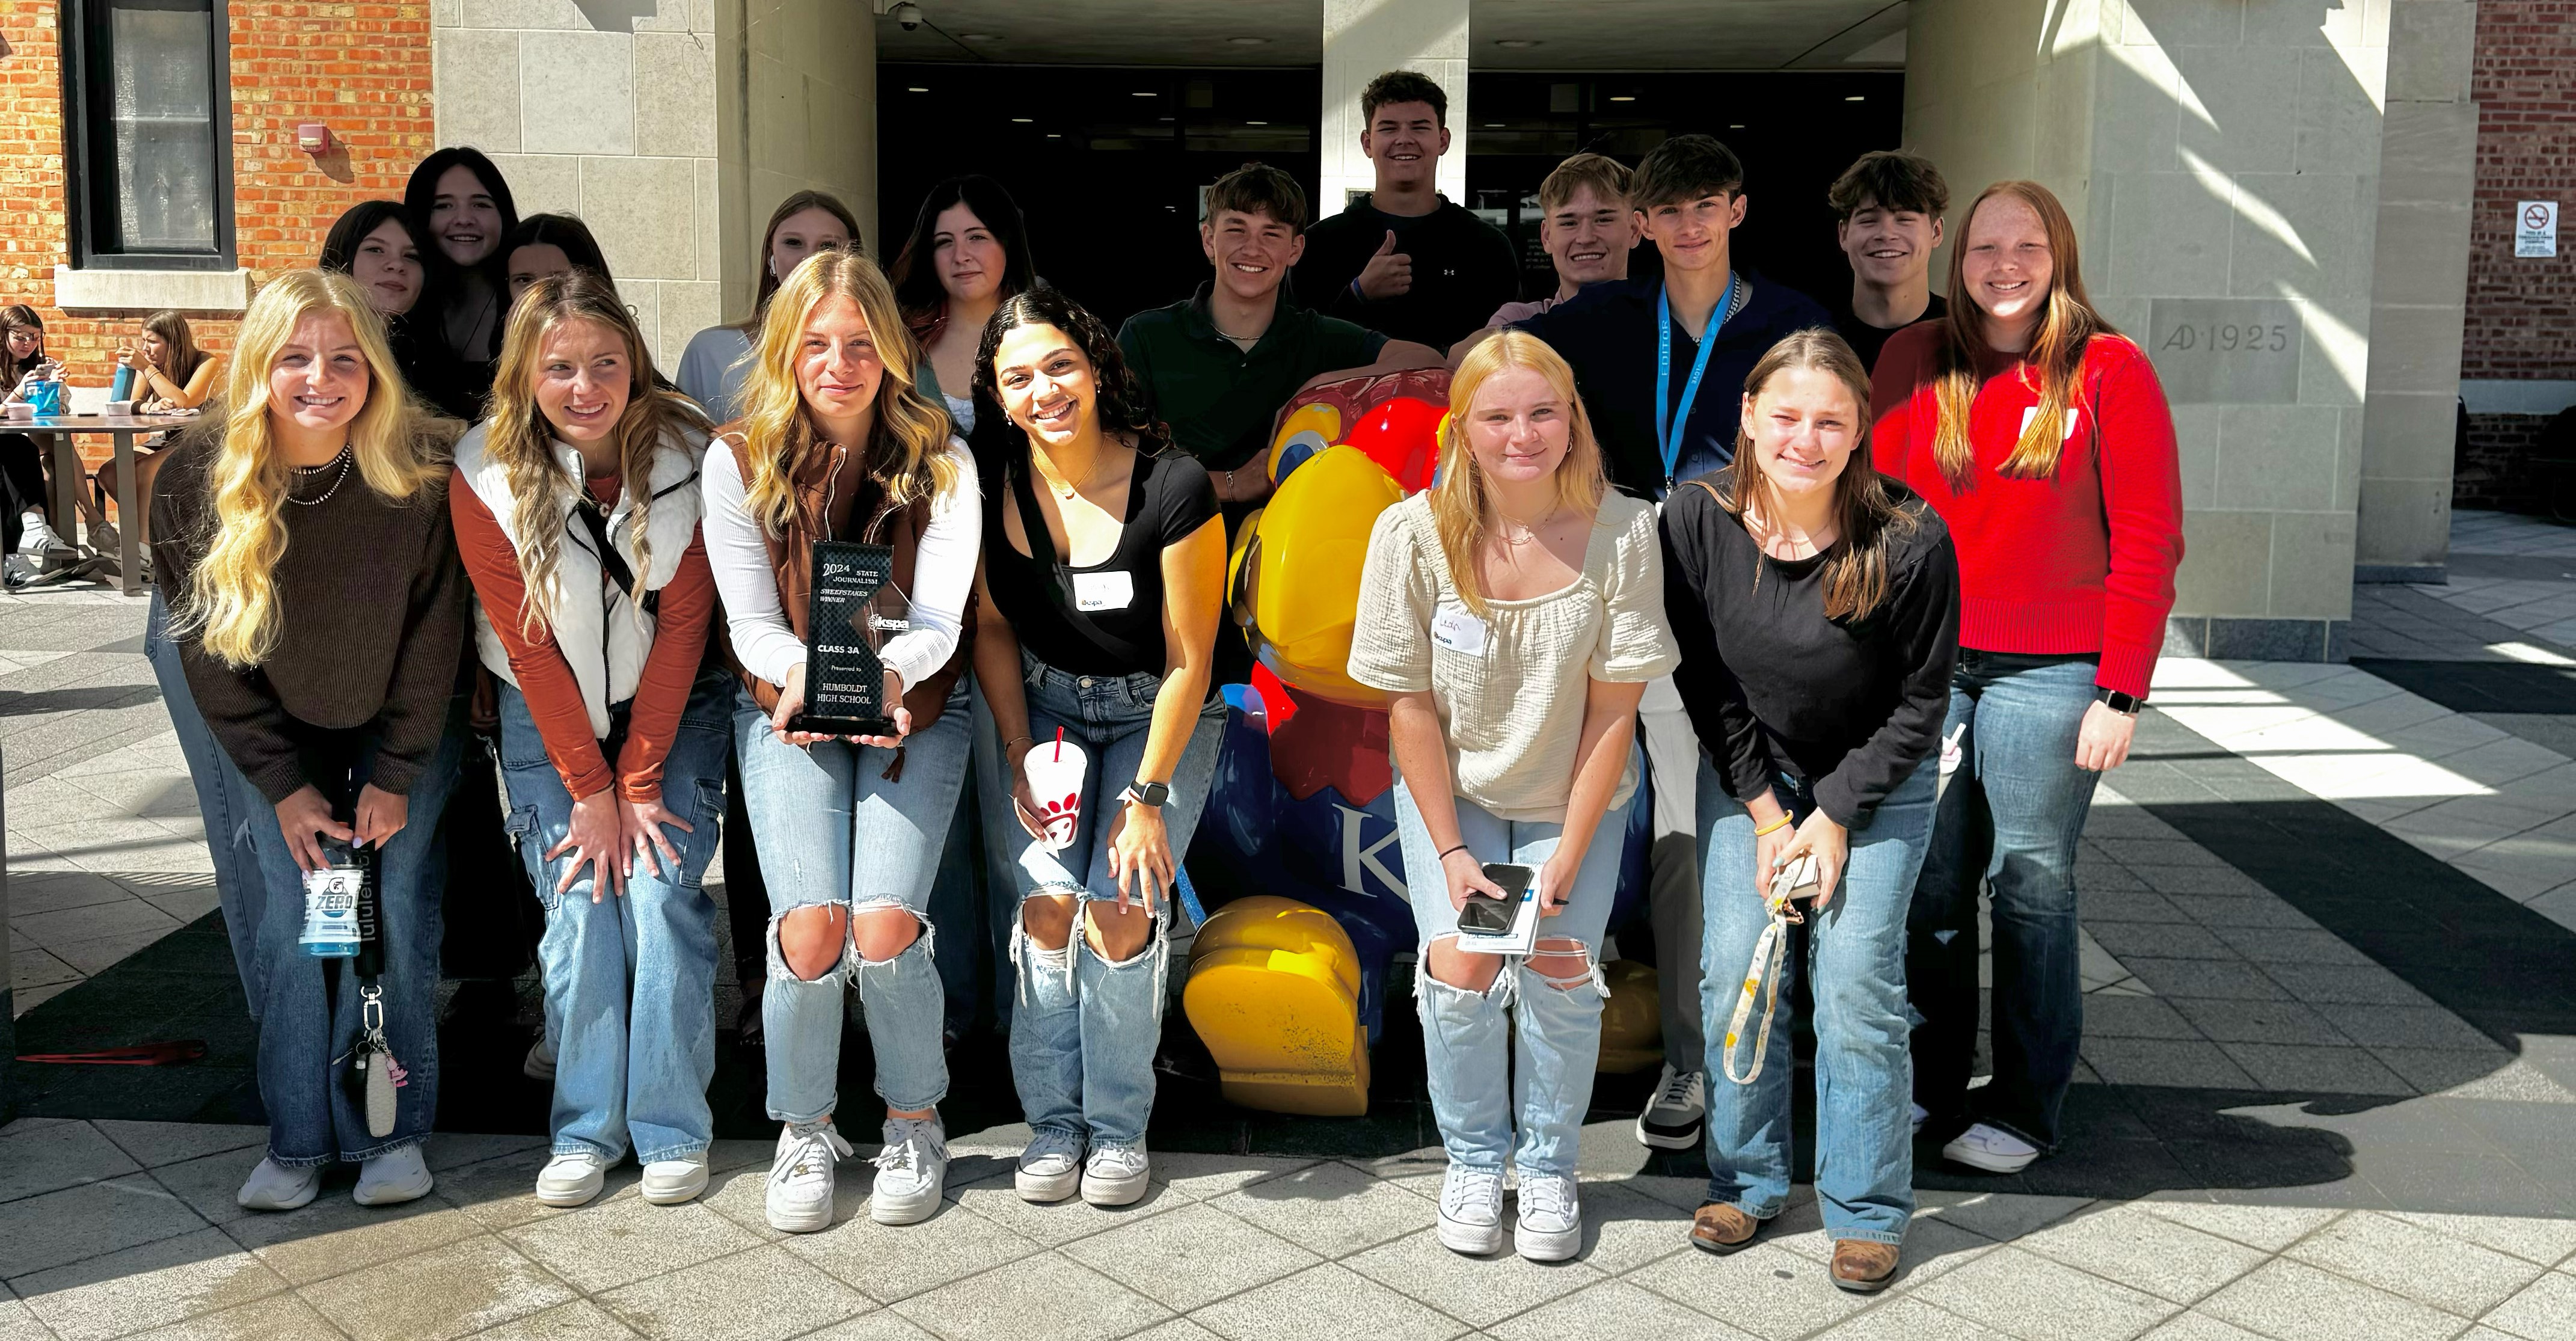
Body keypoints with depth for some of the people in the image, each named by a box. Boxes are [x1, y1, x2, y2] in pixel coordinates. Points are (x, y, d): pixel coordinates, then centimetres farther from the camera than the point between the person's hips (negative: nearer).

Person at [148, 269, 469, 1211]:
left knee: (396, 911, -6)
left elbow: (433, 635, -13)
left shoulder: (420, 474, -22)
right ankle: (298, 1141, 9)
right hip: (276, 736, 1)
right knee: (290, 918, -3)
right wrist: (284, 783, -10)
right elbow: (207, 650, -9)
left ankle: (392, 1133, 8)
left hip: (406, 723, -1)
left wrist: (395, 774, -12)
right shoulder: (196, 482, -17)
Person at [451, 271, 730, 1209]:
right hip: (550, 715, 1)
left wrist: (640, 781, -13)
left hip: (675, 707, 0)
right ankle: (586, 1132, 4)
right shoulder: (486, 476, -16)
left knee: (663, 892, -12)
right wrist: (590, 789, -13)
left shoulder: (689, 455, -17)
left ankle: (674, 1131, -2)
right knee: (578, 906, -9)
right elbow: (528, 645, -12)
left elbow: (683, 624, -13)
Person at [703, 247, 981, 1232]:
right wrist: (801, 671, -29)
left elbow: (940, 618, -13)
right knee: (811, 927, -18)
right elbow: (751, 618, -6)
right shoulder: (739, 460, -5)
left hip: (915, 712, 0)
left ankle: (916, 1123, 9)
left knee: (886, 922, -18)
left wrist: (889, 671, -35)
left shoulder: (940, 463, -6)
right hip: (788, 714, 0)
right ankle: (804, 1131, 8)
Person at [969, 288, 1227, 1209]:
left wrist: (1146, 797, -15)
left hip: (1160, 716, -3)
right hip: (1045, 706, 3)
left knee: (1120, 910, -14)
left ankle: (1120, 1125, 6)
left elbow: (1189, 661, -17)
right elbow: (992, 628, 1)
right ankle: (1053, 1119, 6)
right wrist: (1020, 759, -7)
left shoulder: (1173, 489, -24)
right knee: (1047, 899, -12)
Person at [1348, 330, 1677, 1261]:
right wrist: (1451, 852, -13)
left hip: (1573, 799, 0)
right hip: (1450, 792, 0)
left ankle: (1549, 1167, 12)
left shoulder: (1622, 531, -19)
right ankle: (1472, 1159, 13)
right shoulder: (1413, 534, -18)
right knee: (1460, 967, -14)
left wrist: (1568, 857, -15)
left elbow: (1614, 709, -14)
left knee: (1559, 968, -14)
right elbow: (1411, 705, -11)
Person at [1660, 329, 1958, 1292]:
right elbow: (1700, 677, -7)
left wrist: (1834, 818, -15)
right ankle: (1746, 1179, 18)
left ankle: (1867, 1210, 9)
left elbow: (1922, 699, -12)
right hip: (1748, 771, 2)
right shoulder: (1696, 519, -18)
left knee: (1857, 981, -8)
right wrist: (1764, 812, -9)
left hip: (1877, 779, -2)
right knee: (1734, 971, -2)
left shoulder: (1909, 542, -24)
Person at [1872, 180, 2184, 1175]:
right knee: (1928, 877, 5)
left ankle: (2025, 1108, 17)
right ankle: (1929, 1081, 22)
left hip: (2050, 670, -2)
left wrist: (2122, 692, -8)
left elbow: (2147, 543, -3)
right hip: (1927, 662, 3)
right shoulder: (1914, 361, 7)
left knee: (2031, 879, 3)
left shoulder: (2110, 370, -2)